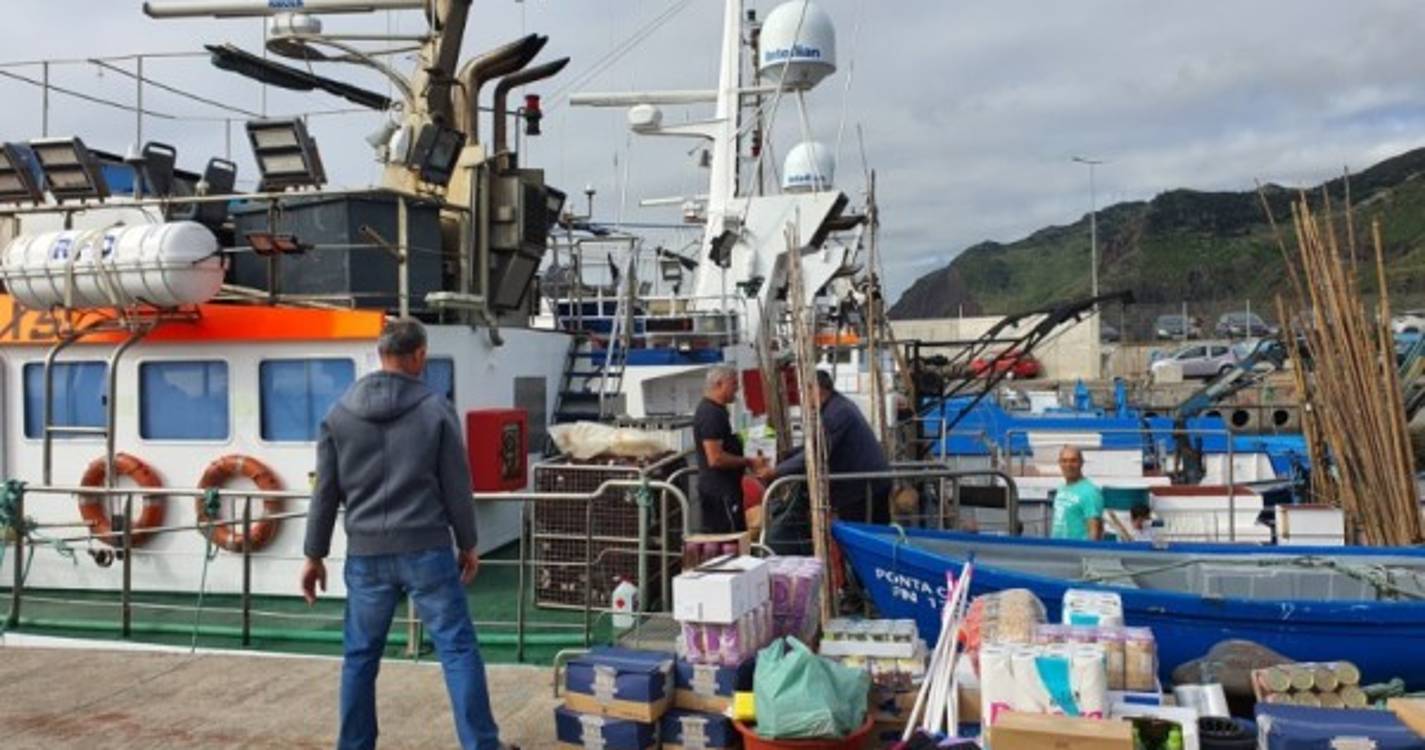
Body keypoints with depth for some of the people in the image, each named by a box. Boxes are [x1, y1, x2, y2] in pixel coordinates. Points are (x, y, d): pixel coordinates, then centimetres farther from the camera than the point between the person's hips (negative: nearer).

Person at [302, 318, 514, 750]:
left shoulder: (339, 415, 4)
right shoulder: (436, 410, -4)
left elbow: (325, 493, 6)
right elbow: (457, 486, -1)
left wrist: (314, 555, 13)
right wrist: (467, 544, 10)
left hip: (366, 555, 3)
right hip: (426, 550, -3)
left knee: (360, 655, 15)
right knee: (458, 649, 3)